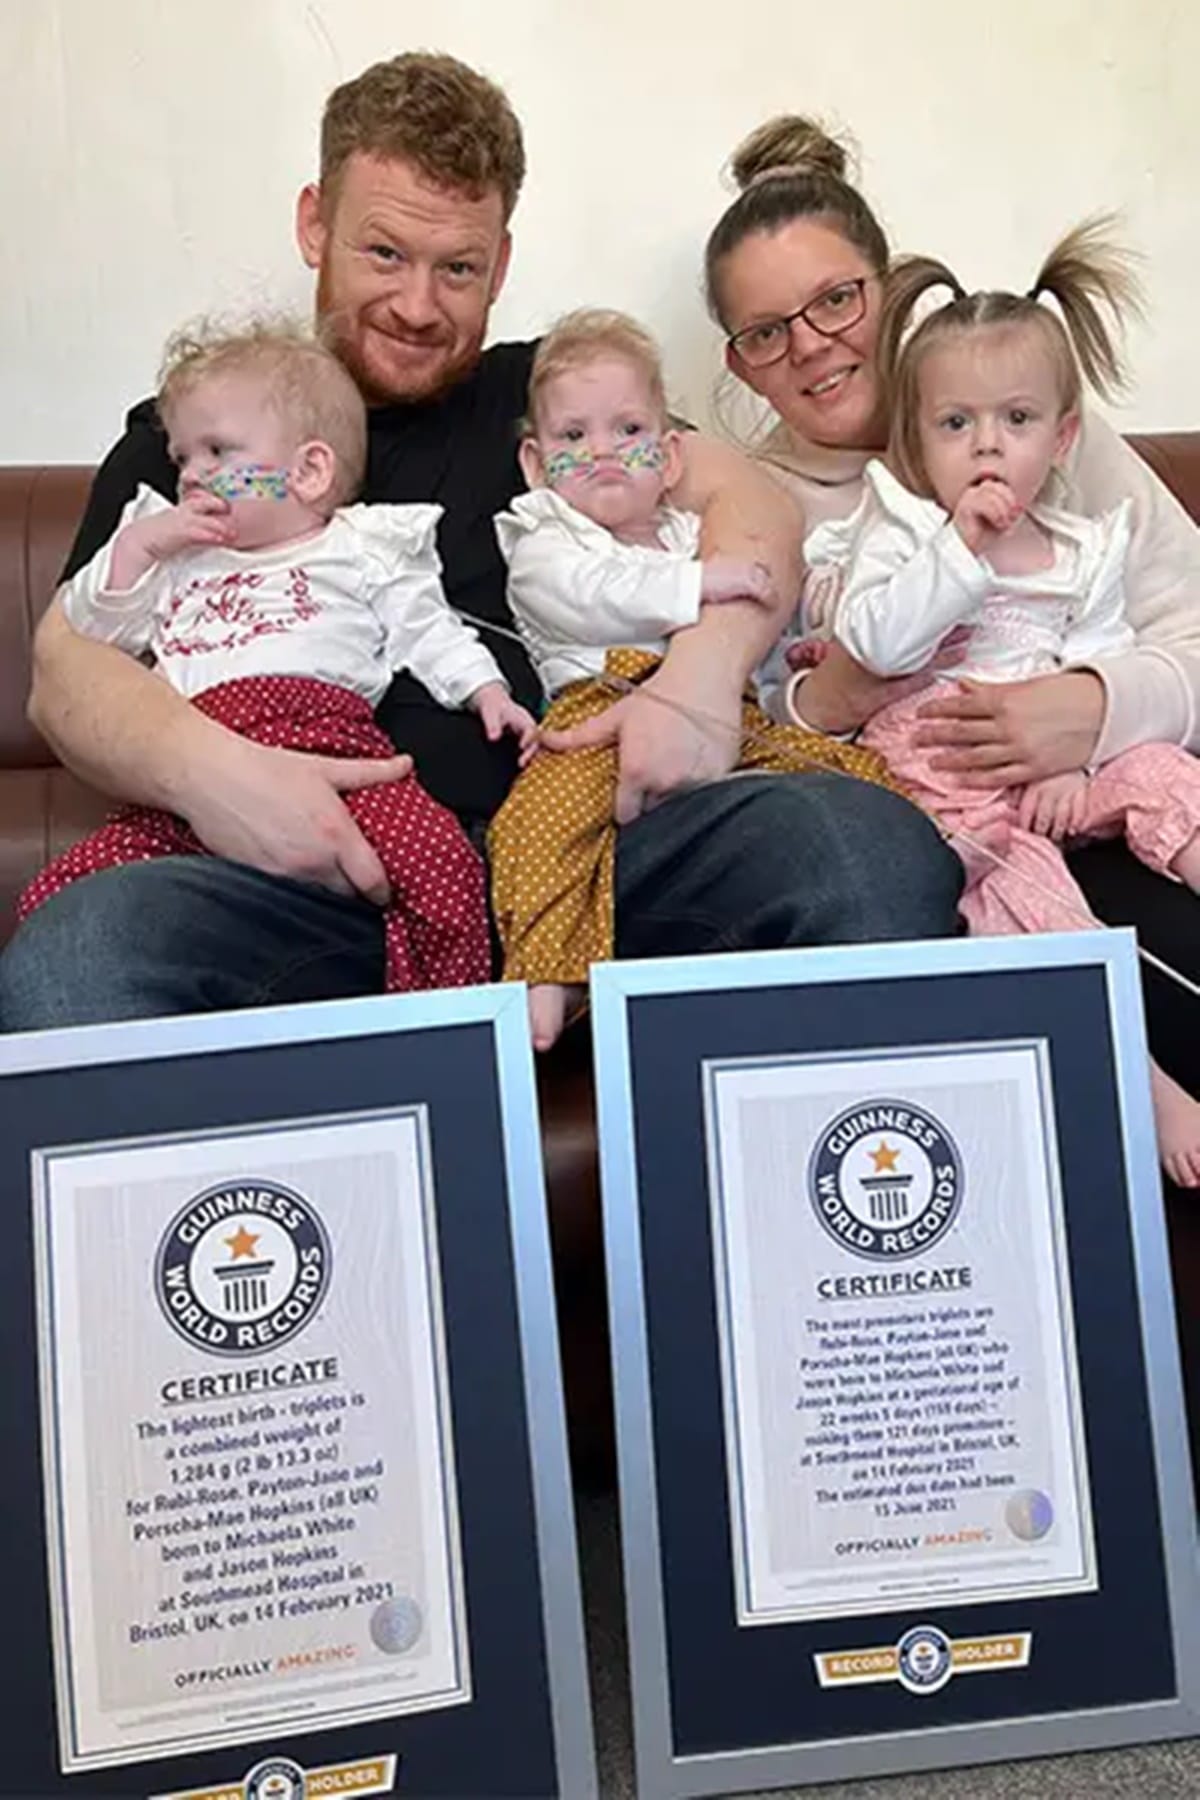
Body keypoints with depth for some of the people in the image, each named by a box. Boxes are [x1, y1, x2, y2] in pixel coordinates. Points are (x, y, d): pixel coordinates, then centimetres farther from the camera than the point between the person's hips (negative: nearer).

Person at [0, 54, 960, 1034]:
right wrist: (198, 763, -16)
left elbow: (750, 501, 9)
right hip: (319, 872, 0)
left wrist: (703, 672, -13)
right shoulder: (194, 433, 19)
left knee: (872, 842, -25)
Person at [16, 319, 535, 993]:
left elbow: (429, 632, 18)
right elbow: (90, 632, 29)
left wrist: (487, 691, 3)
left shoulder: (362, 548, 22)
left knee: (441, 862, -32)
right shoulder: (173, 558, 33)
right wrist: (138, 544, 19)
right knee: (53, 901, -13)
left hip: (330, 741, -4)